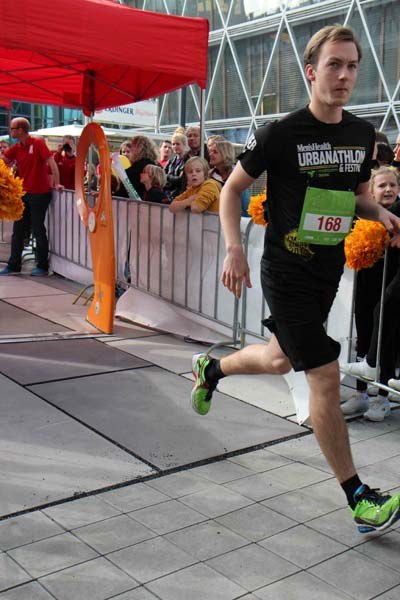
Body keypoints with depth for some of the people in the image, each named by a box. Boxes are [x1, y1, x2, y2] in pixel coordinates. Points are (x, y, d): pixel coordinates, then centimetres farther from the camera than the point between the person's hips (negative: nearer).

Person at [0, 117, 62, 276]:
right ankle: (13, 266, 16)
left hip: (39, 194, -7)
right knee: (18, 230, 8)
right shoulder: (15, 148, 8)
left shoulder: (38, 143, -11)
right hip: (24, 194, 7)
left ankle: (42, 266, 12)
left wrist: (57, 184, -20)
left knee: (38, 230, 0)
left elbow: (51, 162, -16)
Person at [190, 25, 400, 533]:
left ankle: (210, 368, 53)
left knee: (279, 360, 22)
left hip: (329, 270, 7)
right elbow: (231, 188, -4)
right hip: (287, 272, -7)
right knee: (326, 377, -8)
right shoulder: (281, 134, -13)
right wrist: (233, 249, -17)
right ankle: (359, 500, 4)